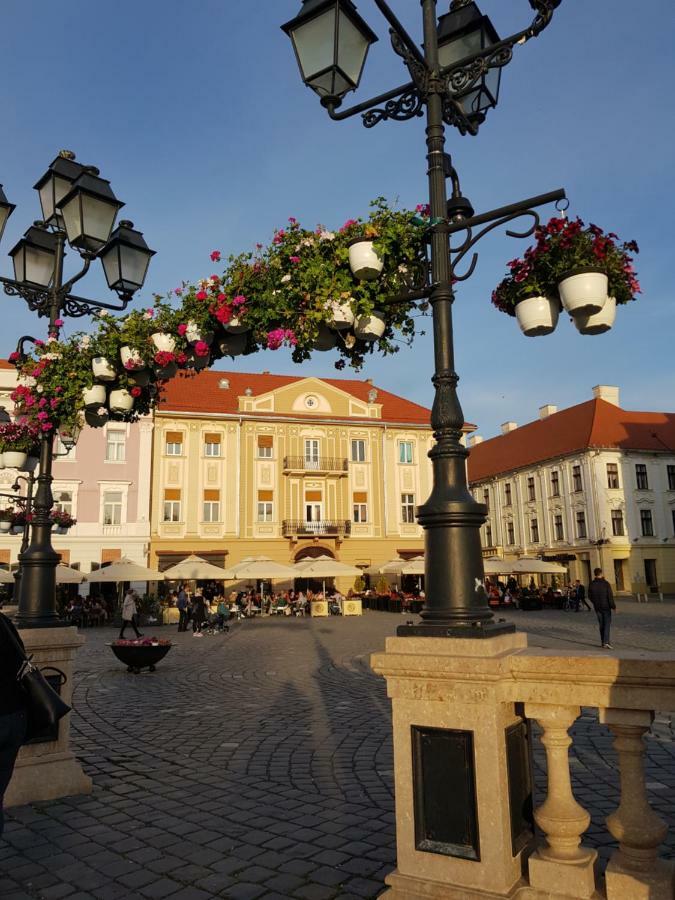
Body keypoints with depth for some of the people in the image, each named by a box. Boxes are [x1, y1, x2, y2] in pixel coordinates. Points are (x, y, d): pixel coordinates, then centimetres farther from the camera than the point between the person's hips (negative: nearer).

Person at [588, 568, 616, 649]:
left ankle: (603, 643, 14)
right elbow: (610, 596, -13)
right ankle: (606, 642, -15)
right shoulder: (605, 583, -12)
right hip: (606, 607, -3)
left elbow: (590, 596, 6)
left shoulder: (591, 584, -1)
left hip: (597, 608, 4)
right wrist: (613, 606, -4)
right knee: (607, 624, -1)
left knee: (601, 625, 12)